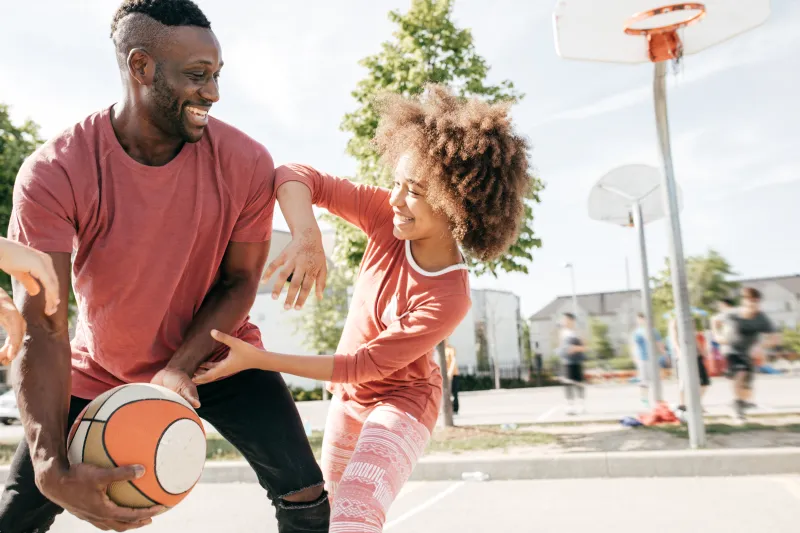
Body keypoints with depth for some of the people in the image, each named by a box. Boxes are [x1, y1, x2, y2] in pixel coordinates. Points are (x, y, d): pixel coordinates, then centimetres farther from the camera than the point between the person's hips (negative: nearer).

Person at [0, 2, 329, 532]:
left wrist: (180, 367, -23)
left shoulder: (246, 163, -20)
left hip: (215, 355, 0)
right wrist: (53, 469, -37)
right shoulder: (53, 174, -23)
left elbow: (239, 282, -9)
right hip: (99, 371, 1)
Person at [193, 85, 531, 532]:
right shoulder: (390, 217, -23)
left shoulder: (448, 299, -33)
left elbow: (360, 366, -28)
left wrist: (257, 359, -30)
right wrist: (306, 236, -44)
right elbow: (296, 177, -23)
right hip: (349, 394, 6)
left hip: (402, 401, -5)